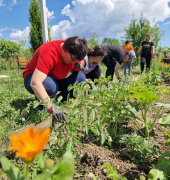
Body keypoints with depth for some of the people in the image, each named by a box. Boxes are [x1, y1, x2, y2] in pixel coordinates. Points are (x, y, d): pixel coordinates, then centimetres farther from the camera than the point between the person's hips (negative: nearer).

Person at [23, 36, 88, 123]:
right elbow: (35, 83, -44)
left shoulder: (74, 54, -13)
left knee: (81, 77, -16)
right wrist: (51, 108, -51)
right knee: (50, 86, -41)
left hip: (55, 79, 6)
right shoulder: (49, 53, -35)